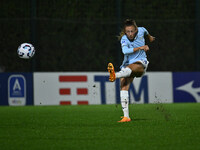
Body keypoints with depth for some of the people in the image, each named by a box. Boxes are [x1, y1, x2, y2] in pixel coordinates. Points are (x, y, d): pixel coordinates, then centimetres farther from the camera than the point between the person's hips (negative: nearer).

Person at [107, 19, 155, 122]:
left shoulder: (141, 30, -2)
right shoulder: (124, 39, -11)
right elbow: (125, 51, -31)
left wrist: (149, 37, 46)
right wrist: (140, 48, -32)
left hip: (141, 63, -1)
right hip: (128, 64, 1)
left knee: (130, 67, -38)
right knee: (124, 87, -18)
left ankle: (115, 75, -72)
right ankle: (126, 116, -19)